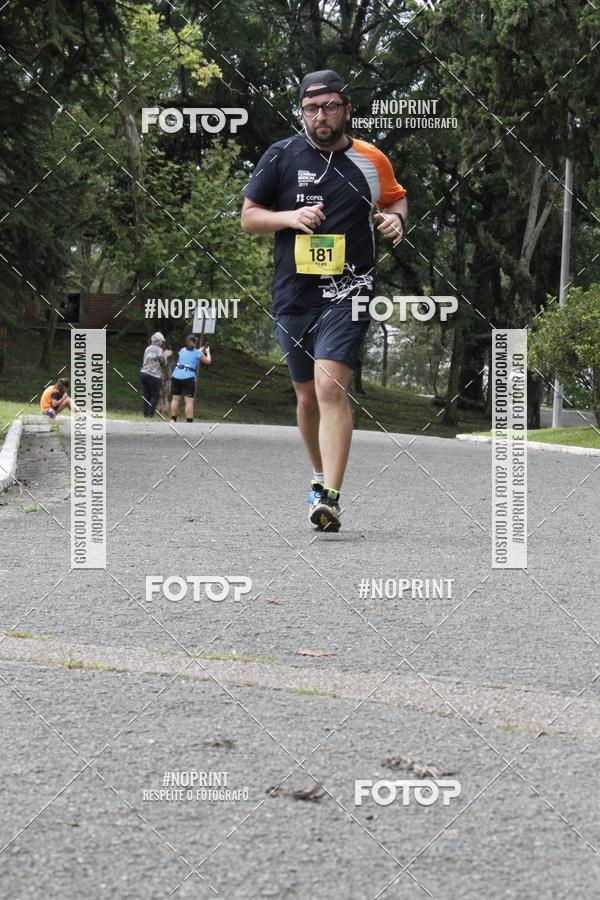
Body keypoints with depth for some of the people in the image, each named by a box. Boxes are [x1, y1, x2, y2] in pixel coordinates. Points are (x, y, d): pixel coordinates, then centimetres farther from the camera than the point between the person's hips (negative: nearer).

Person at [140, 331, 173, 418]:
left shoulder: (148, 349, 14)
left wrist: (165, 355, 27)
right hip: (153, 376, -7)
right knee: (155, 396, 0)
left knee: (146, 395, 10)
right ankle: (150, 414, -8)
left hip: (143, 374, 7)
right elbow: (164, 364, -1)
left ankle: (146, 414, 9)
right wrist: (165, 356, 17)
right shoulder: (159, 350, -8)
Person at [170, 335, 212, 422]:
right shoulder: (197, 353, -1)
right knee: (189, 401, -6)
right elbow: (208, 362, 12)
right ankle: (189, 422, -11)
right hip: (188, 377, -5)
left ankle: (173, 420, 16)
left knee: (176, 398, 13)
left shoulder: (182, 350, 14)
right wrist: (207, 352, 30)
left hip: (176, 375, 5)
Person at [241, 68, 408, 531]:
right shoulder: (281, 156, 2)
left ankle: (330, 499, -24)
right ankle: (321, 475, 38)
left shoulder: (371, 160, 3)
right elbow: (249, 217, 8)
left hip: (349, 289, -3)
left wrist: (396, 218, -1)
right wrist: (291, 217, -11)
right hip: (293, 292, 3)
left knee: (330, 386, -20)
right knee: (307, 395, 14)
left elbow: (395, 197, 22)